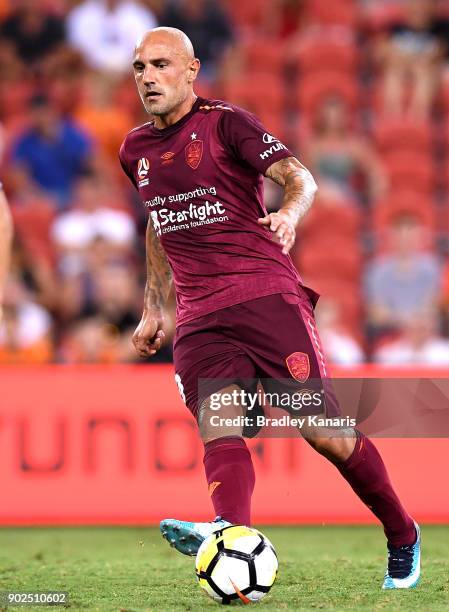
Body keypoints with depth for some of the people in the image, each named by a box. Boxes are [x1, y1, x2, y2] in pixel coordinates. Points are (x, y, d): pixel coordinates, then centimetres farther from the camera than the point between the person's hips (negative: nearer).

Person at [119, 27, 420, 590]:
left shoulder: (224, 123, -1)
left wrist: (289, 214, -33)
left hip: (266, 295, -4)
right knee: (218, 426, -22)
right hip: (198, 320, 4)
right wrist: (153, 307, 31)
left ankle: (402, 538, 11)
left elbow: (297, 176, -11)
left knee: (325, 433, -9)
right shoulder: (136, 151, 17)